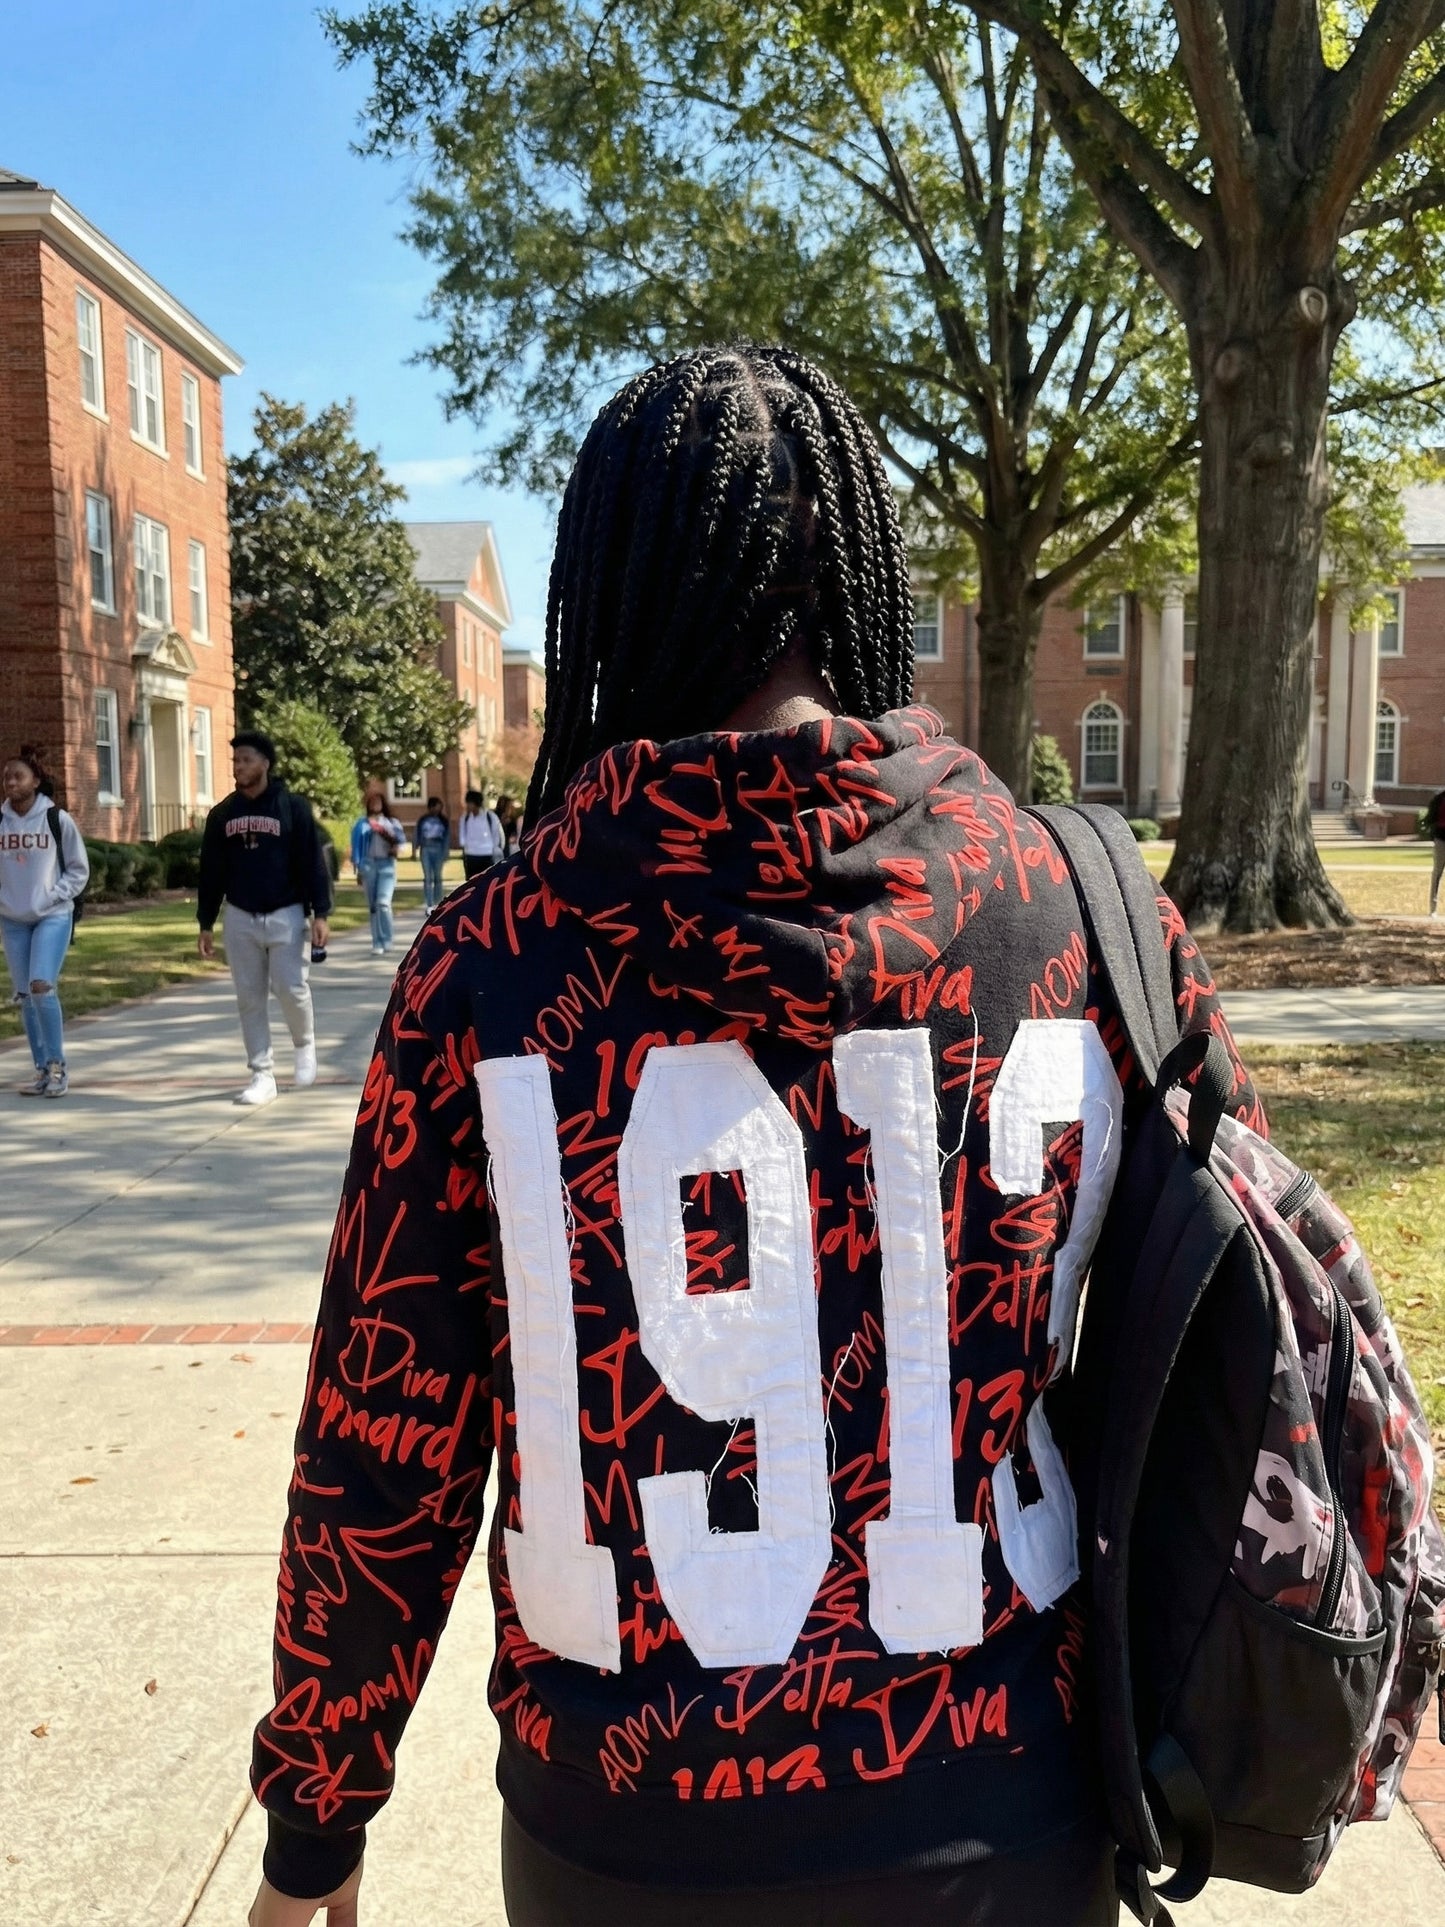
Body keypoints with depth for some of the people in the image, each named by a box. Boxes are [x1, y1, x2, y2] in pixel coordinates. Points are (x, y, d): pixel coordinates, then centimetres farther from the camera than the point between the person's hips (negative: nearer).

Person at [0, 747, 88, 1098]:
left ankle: (57, 1065, -3)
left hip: (53, 917, -4)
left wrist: (50, 898, -10)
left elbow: (79, 870, 0)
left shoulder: (57, 819, -5)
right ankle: (42, 1069, 16)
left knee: (41, 986, -17)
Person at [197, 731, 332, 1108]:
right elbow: (211, 871, 10)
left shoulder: (293, 807, -5)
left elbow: (313, 863, -6)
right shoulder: (222, 814, 6)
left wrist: (319, 913, -12)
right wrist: (206, 923, 8)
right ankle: (262, 1075, 10)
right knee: (250, 999, 3)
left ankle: (305, 1045, 22)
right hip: (240, 918, 4)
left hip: (286, 915, -3)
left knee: (291, 988, -8)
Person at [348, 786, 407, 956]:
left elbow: (402, 843, 9)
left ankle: (386, 942, -11)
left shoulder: (392, 822, 10)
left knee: (383, 903, -16)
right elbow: (356, 847, 8)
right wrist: (358, 869, 2)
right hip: (369, 864, 1)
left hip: (387, 865, -1)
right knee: (373, 906, 3)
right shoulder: (362, 824, 8)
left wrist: (397, 849, -14)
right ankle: (377, 943, 8)